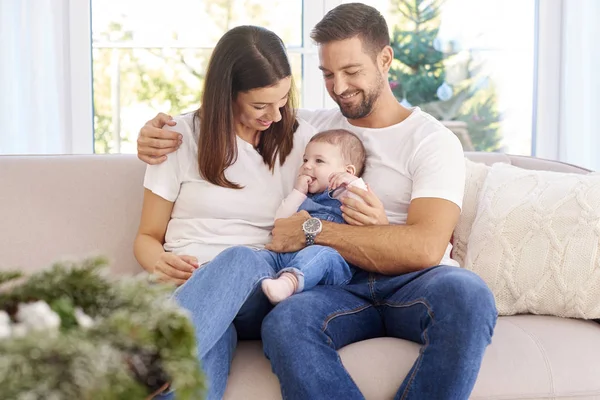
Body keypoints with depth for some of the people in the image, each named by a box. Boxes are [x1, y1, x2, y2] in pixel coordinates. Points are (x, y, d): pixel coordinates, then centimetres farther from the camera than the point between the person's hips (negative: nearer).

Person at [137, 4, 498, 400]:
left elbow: (425, 248, -11)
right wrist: (160, 126, 10)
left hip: (414, 283, -2)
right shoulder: (313, 126, 20)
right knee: (284, 323, -35)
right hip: (342, 286, 2)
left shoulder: (433, 141, 5)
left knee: (467, 293, -39)